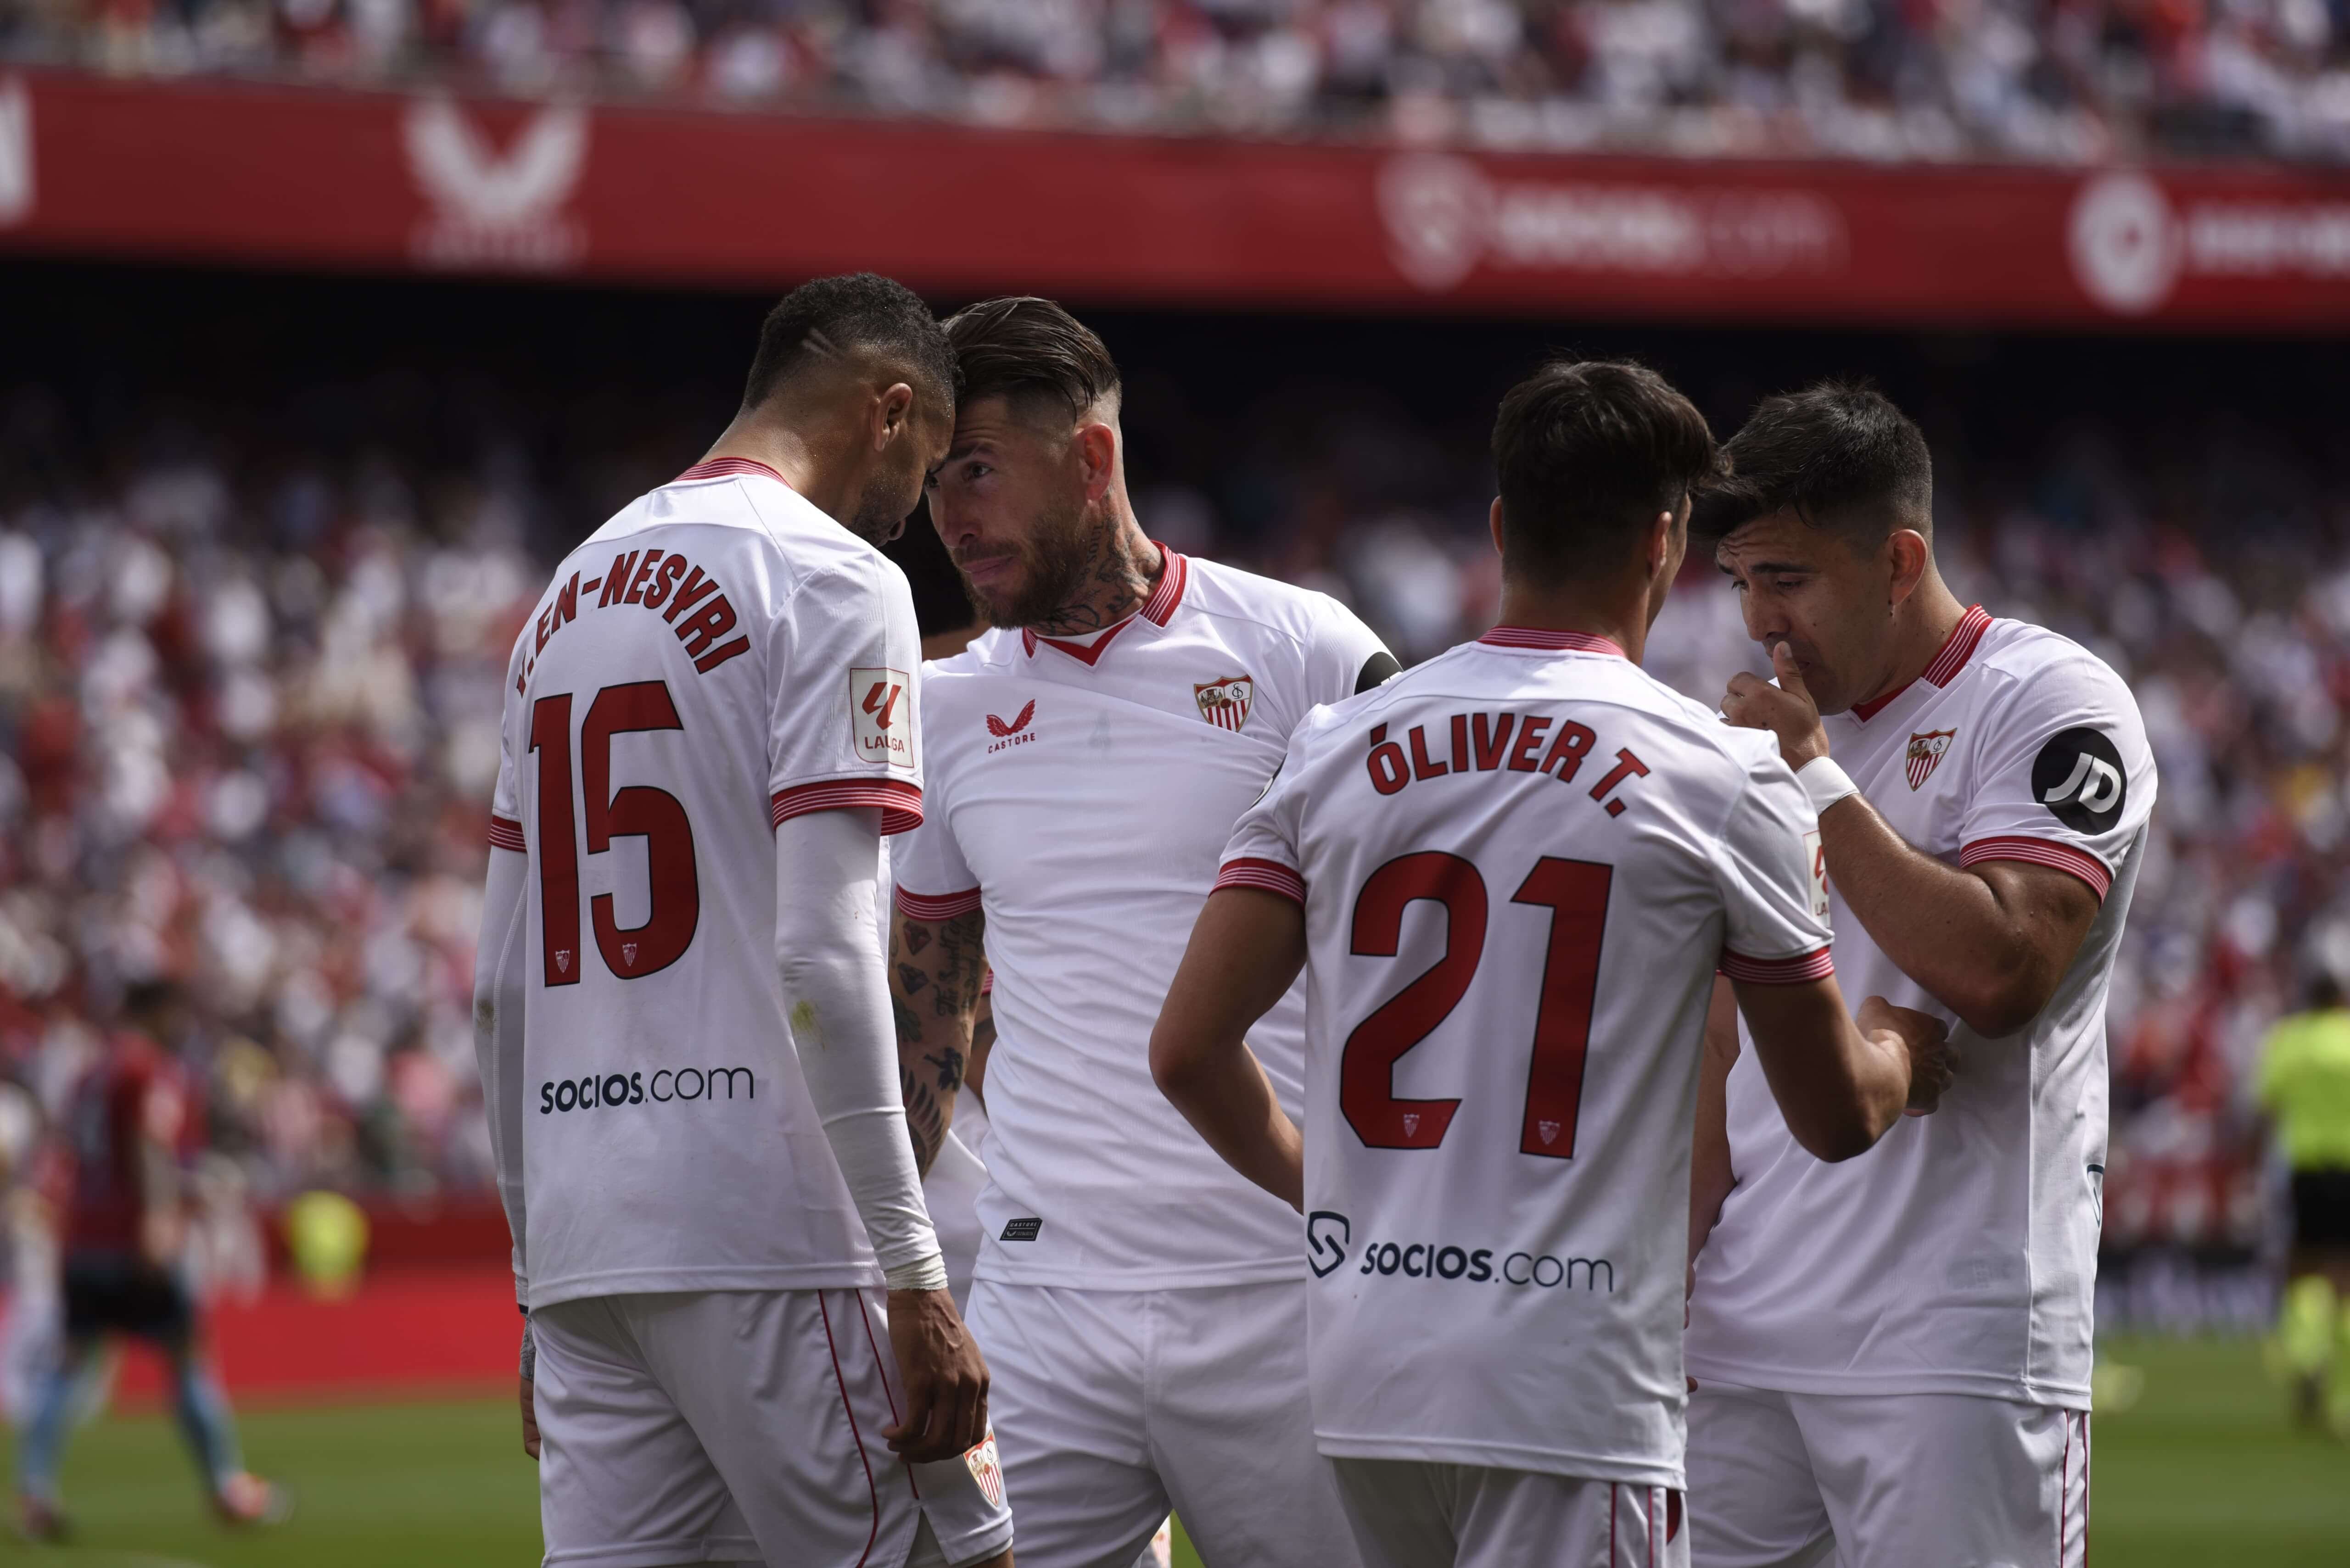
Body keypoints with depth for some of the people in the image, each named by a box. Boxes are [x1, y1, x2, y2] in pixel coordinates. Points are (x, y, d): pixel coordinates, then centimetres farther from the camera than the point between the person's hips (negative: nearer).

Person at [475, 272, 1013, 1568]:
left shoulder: (569, 597, 20)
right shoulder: (833, 579, -4)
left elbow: (503, 988, 19)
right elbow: (822, 956, -14)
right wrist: (913, 1284, -14)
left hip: (581, 1250, 8)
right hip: (770, 1241, -8)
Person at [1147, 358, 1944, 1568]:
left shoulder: (1338, 745, 7)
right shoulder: (1720, 777, -3)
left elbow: (1188, 1051, 3)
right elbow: (1835, 1118, 6)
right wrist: (1902, 1051, 30)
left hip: (1362, 1374, 5)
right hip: (1572, 1390, -5)